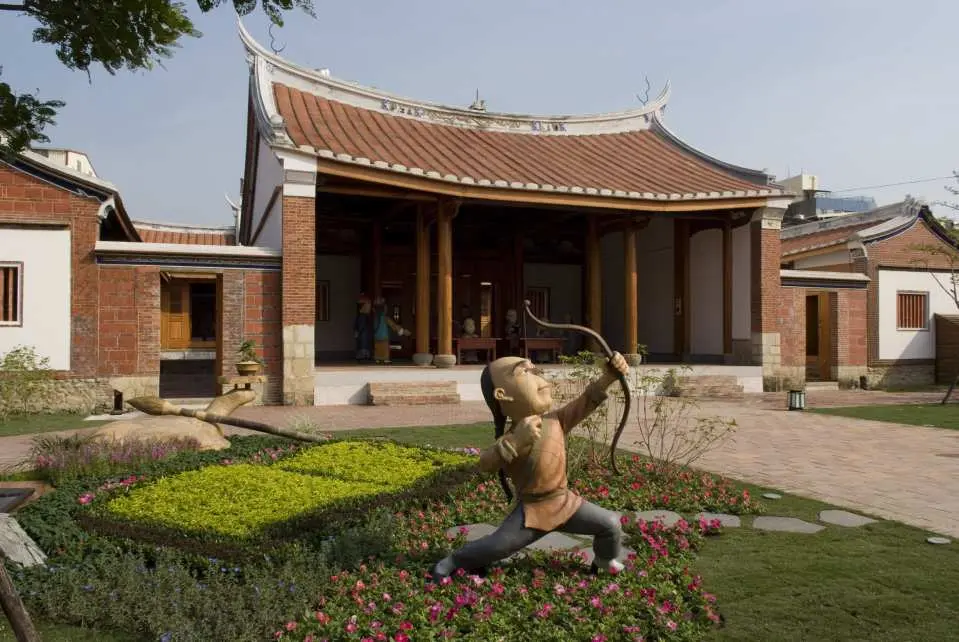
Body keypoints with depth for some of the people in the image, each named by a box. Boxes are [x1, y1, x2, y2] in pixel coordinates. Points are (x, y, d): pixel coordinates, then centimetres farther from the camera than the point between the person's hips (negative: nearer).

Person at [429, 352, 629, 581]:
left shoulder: (556, 420, -8)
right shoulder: (514, 437, -25)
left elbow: (587, 399, -3)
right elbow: (485, 464, -38)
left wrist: (610, 374, -16)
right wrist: (516, 441, -52)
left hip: (564, 501, 5)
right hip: (532, 509, -5)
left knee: (611, 523, 2)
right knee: (496, 546, -7)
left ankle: (606, 559, 34)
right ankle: (448, 564, 16)